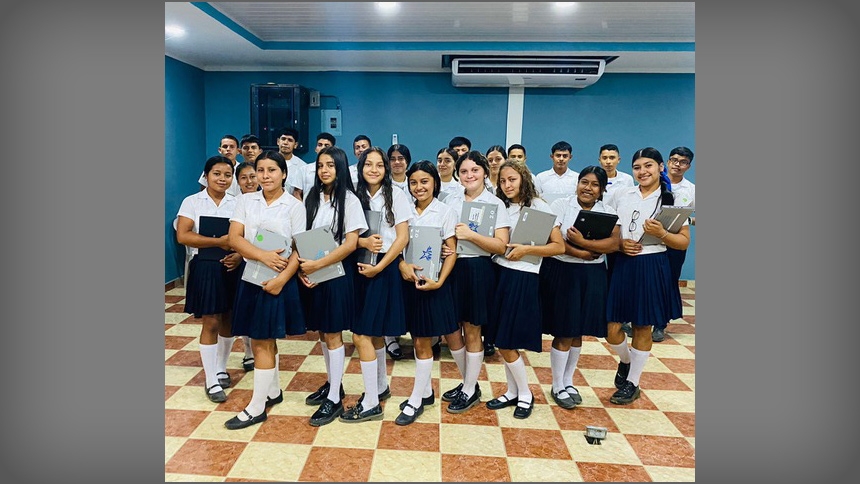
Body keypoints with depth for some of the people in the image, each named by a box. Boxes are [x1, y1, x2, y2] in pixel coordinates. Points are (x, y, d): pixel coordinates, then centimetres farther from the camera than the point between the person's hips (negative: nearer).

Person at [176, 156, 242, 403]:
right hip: (205, 267, -3)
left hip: (232, 267, 3)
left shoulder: (237, 203, 5)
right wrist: (220, 242, -18)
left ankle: (220, 369, 33)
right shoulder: (192, 202, -2)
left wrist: (239, 255, -15)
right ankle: (211, 381, 13)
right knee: (211, 323, 0)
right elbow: (182, 236, -12)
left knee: (228, 320, 12)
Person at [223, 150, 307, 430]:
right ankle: (274, 391, 31)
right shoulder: (246, 200, 6)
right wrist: (263, 256, -19)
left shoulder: (294, 206, -3)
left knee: (263, 341, 0)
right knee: (263, 340, 13)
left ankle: (256, 407, 10)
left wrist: (282, 278, -18)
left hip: (279, 278, -4)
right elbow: (234, 238, -3)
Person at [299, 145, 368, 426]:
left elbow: (351, 244, -15)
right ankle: (331, 384, 31)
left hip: (337, 273, -5)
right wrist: (301, 267, -7)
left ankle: (335, 399, 10)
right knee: (321, 331, 14)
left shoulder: (349, 200, -8)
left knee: (333, 334, 0)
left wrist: (316, 265, -18)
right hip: (312, 274, 5)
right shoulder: (312, 198, 7)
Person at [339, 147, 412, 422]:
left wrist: (379, 266, -15)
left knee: (361, 335, -8)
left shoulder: (396, 196, -4)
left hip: (385, 268, -5)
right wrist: (363, 242, -14)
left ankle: (371, 404, 3)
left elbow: (402, 238, -9)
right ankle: (381, 387, 34)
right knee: (373, 333, 16)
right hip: (361, 267, 5)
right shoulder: (356, 197, 8)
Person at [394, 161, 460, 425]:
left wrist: (439, 282, -17)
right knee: (418, 340, 13)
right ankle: (426, 391, 29)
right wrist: (403, 264, -16)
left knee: (422, 343, 3)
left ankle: (416, 401, 14)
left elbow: (452, 253, -7)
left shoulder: (446, 212, -4)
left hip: (431, 282, -4)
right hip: (409, 281, 4)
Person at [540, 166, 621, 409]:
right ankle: (557, 387, 19)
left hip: (592, 276, 4)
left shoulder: (607, 212, 4)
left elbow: (614, 243, -11)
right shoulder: (560, 205, -4)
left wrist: (582, 241, -22)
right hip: (561, 273, -3)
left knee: (578, 333, 14)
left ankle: (568, 382, 31)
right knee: (564, 333, 1)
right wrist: (579, 253, -20)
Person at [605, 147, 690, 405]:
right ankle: (625, 361, 34)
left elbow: (684, 242, -1)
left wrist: (661, 233, -19)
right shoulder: (622, 196, 6)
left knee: (643, 328, 8)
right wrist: (620, 243, -7)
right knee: (612, 328, 1)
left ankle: (632, 383, 25)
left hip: (652, 267, -2)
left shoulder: (672, 200, -1)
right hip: (623, 265, 3)